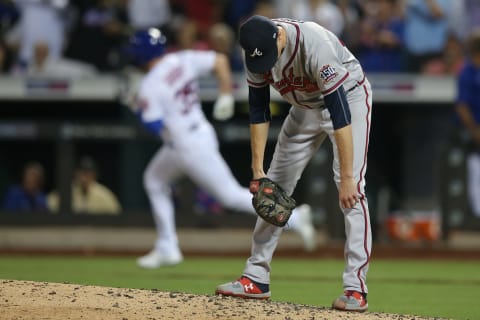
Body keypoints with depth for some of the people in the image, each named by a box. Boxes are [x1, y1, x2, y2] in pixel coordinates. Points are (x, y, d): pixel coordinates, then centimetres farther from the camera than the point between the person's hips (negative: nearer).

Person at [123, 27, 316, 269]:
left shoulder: (149, 87, -18)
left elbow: (155, 127, -20)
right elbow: (219, 60, 1)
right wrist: (225, 96, 7)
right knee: (153, 179, 23)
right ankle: (167, 248, 26)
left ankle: (293, 217, -6)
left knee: (231, 195, -3)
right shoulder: (182, 61, 2)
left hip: (189, 147, -10)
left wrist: (137, 109, -3)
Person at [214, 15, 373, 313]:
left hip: (349, 96, -6)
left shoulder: (314, 45, -39)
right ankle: (256, 279, 13)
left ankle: (356, 289, -21)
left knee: (351, 188, -20)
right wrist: (258, 170, -12)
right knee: (275, 185, 6)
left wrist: (346, 177, -38)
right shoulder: (258, 48, -19)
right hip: (305, 105, 7)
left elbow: (339, 112, -38)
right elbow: (259, 111, -9)